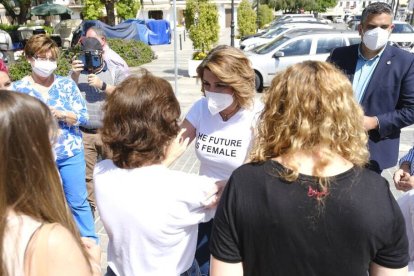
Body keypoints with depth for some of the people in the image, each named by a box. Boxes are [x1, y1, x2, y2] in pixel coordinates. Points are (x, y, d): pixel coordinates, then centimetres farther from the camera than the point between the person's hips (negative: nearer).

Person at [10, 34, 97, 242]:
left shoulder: (66, 84, 0)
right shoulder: (17, 89, 0)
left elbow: (83, 116, -4)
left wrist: (59, 114, -21)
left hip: (70, 154, 0)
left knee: (78, 201, 9)